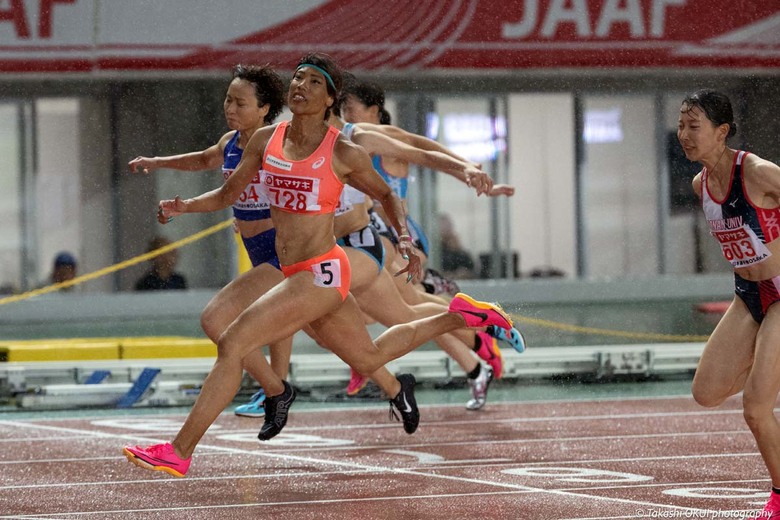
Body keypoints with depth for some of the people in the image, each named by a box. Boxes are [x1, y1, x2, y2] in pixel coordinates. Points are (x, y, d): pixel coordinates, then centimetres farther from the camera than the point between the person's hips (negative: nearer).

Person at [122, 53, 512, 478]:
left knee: (232, 344, -17)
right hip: (295, 275, 8)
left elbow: (386, 195, 6)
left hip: (320, 275, -8)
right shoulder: (266, 140, 4)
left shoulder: (343, 153, -10)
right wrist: (184, 206, -7)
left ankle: (179, 452, -12)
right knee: (368, 357, 25)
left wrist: (406, 240, -9)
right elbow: (227, 194, 12)